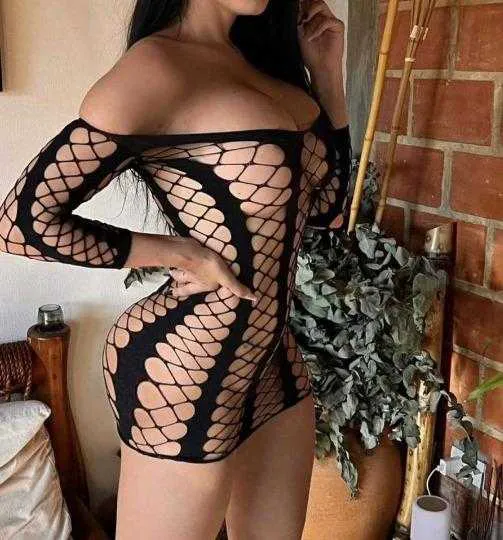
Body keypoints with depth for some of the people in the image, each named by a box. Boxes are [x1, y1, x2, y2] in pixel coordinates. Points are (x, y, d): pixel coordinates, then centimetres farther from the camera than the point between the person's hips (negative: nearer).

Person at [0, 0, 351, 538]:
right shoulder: (154, 68, -17)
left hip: (273, 355, 8)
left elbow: (328, 206, 11)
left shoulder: (261, 55, 7)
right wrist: (181, 253, -15)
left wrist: (326, 74, 5)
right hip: (184, 368, -8)